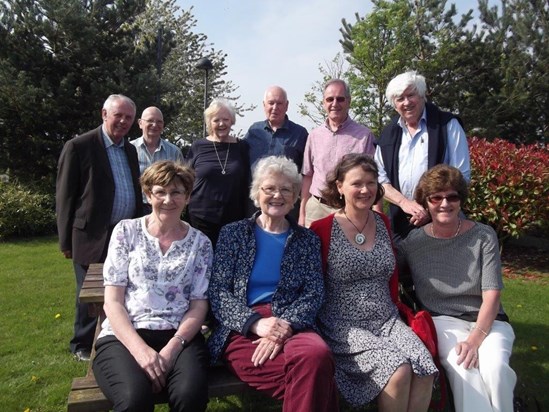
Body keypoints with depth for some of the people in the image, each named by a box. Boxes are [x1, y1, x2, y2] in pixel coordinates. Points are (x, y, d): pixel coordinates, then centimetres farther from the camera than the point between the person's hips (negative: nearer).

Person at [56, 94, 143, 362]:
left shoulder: (130, 150, 11)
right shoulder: (78, 147, -7)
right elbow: (65, 197, -7)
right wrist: (66, 241, -8)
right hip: (93, 237, -5)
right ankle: (84, 346, 29)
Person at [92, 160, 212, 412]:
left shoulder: (200, 242, 7)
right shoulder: (126, 231, 5)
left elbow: (199, 305, 5)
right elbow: (112, 301, 0)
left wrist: (172, 348, -12)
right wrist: (140, 349, -14)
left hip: (180, 336, 1)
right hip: (125, 335, -1)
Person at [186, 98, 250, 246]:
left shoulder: (241, 147, 5)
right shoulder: (198, 147, 3)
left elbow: (246, 184, 8)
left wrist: (246, 217, 5)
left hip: (233, 221, 1)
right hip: (201, 220, 0)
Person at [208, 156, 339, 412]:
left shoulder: (306, 239, 13)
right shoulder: (233, 233, 9)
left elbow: (313, 294, 3)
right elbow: (217, 292, 0)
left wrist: (285, 326, -16)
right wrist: (255, 323, -16)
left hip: (291, 326, 2)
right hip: (241, 330, -2)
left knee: (318, 355, -33)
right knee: (310, 367, -30)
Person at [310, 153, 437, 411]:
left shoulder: (383, 223, 11)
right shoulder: (321, 230, -7)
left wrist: (399, 311, 12)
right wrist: (323, 327, -10)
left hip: (387, 321, 5)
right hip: (343, 325, -5)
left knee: (425, 370, -21)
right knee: (399, 370, -26)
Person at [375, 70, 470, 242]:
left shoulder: (448, 125, -3)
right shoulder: (388, 134, 8)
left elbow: (461, 175, -4)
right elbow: (380, 178, 5)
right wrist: (404, 202, -11)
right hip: (401, 223, 3)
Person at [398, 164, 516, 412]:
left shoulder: (484, 236, -3)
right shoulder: (413, 242, -2)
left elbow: (491, 295, -8)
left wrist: (475, 339, -22)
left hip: (487, 321, 1)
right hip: (443, 321, -1)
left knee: (495, 368, -30)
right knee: (463, 369, -32)